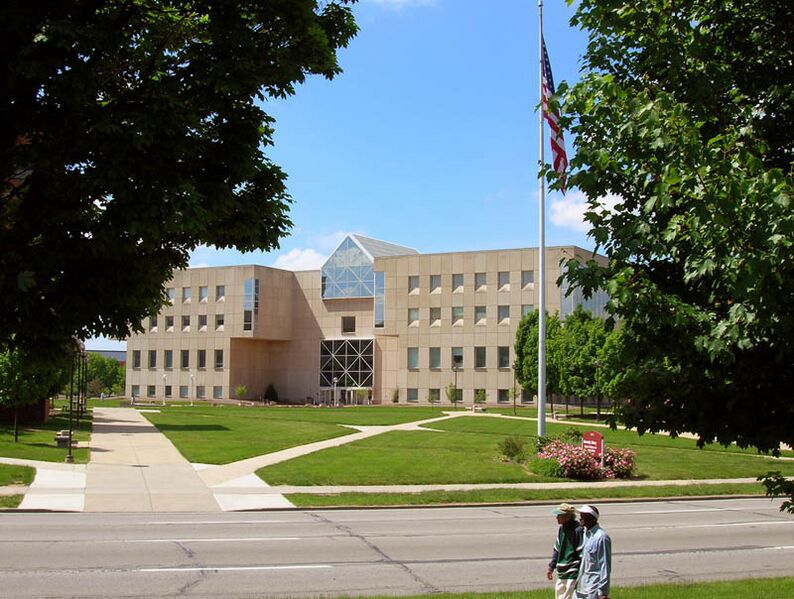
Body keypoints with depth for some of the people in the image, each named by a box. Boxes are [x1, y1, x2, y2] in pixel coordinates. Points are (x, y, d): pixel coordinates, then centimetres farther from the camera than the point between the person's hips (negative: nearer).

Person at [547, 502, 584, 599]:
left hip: (573, 574, -9)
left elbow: (583, 554, -16)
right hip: (561, 574, 9)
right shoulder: (562, 529, 8)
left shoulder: (578, 530, -17)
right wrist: (551, 567, 19)